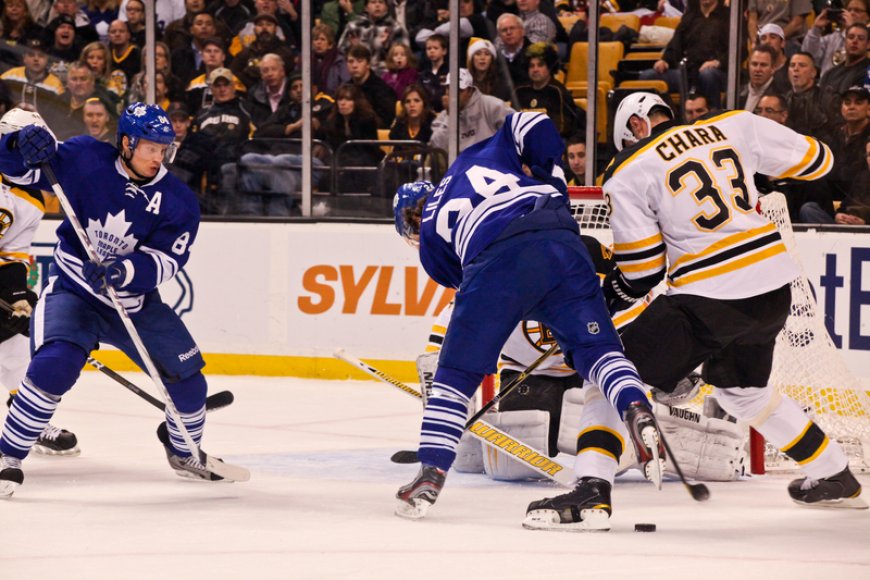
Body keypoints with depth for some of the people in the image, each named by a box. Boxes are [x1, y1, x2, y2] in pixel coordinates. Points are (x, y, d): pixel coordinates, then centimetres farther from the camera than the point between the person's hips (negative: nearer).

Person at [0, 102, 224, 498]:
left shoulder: (178, 202, -9)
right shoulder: (84, 159, -11)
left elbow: (164, 262, -18)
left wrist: (122, 272, -36)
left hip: (135, 303, 3)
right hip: (73, 292, -3)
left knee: (185, 376, 2)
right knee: (54, 365, -28)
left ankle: (184, 452, 33)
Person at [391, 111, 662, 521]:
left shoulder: (430, 232, 29)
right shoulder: (479, 157, 36)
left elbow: (458, 277, 30)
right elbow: (533, 126, 25)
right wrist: (555, 186, 30)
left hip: (496, 259, -2)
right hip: (562, 238, 2)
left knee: (458, 370, 10)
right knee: (595, 346, 8)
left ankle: (431, 474, 6)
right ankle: (636, 410, -19)